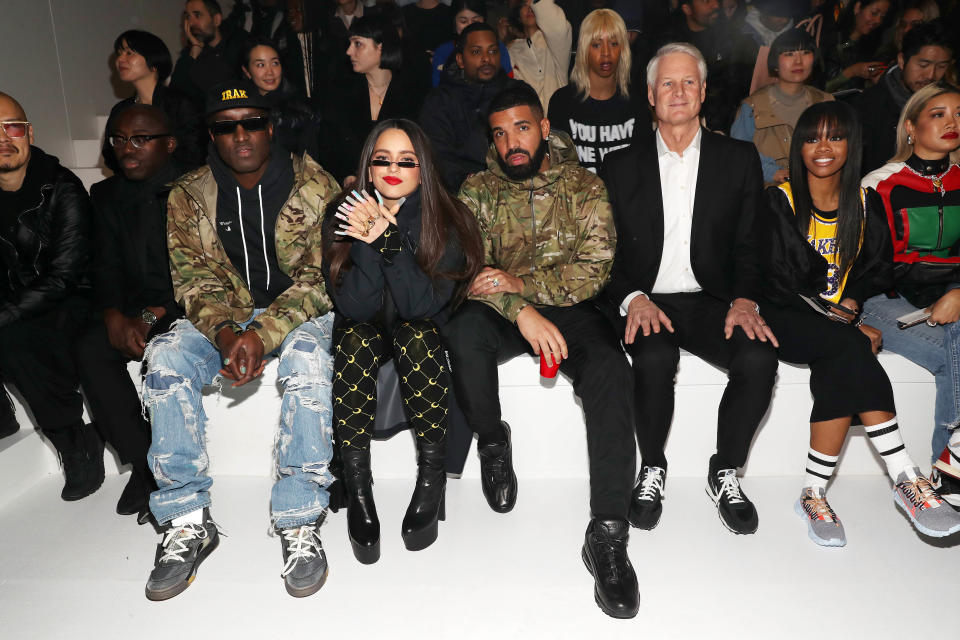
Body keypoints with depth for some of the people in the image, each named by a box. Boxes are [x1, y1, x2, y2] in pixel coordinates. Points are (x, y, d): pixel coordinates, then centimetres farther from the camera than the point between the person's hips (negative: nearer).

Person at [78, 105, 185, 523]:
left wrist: (153, 316, -18)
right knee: (90, 350, -21)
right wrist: (115, 318, -13)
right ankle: (144, 464, -13)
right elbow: (105, 269, 6)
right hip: (136, 308, 5)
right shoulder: (107, 195, 12)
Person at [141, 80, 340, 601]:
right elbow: (193, 279, 0)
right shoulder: (188, 197, 3)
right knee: (166, 358, -25)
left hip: (299, 310, -3)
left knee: (308, 359, -36)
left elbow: (321, 276, -12)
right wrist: (223, 330, -23)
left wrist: (265, 334, -26)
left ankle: (300, 522, -27)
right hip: (224, 316, 3)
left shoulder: (315, 186, -6)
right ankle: (186, 519, -16)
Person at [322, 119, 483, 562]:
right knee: (355, 340, -32)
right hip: (365, 332, 1)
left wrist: (388, 237, -32)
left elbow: (424, 304, -24)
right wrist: (370, 242, -31)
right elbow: (354, 307, -17)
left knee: (416, 335, -34)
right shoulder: (343, 217, -9)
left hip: (424, 331, -1)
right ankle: (356, 481, -23)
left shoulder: (446, 220, -13)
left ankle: (432, 474, -22)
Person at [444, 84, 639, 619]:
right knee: (463, 330, -34)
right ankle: (493, 443, -6)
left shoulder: (586, 187, 4)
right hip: (503, 313, 1)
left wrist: (520, 283, -22)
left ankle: (608, 533, -28)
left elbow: (594, 270, -7)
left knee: (610, 368, -31)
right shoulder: (478, 190, 6)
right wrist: (522, 311, -25)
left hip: (568, 310, 0)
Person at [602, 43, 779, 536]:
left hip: (711, 302, 1)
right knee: (655, 358, -33)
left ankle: (725, 473, -2)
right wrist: (633, 298, -14)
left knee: (759, 358, -27)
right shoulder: (620, 166, 10)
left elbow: (750, 245, 9)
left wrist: (744, 299, -10)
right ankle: (652, 470, -5)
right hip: (644, 302, -1)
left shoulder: (739, 159, 12)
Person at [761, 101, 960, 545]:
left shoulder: (864, 206, 12)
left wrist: (853, 299, -7)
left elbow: (878, 270, 15)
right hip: (786, 320, -4)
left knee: (841, 367, -31)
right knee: (850, 347, -33)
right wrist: (844, 322, -16)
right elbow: (781, 284, -9)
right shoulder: (779, 202, -2)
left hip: (841, 321, 4)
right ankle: (906, 479, -29)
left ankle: (814, 494, -26)